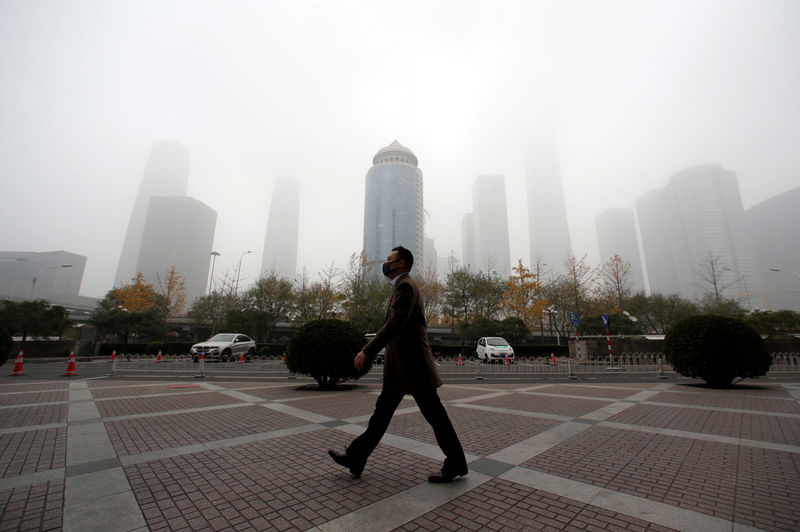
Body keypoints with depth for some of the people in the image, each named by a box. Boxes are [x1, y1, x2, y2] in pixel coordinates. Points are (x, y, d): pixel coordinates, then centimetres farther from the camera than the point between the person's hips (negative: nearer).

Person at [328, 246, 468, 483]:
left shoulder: (405, 285, -14)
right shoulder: (403, 287, 19)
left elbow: (395, 323, -27)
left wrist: (367, 351, -28)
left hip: (411, 364, -10)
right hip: (401, 366, 10)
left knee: (433, 413, 3)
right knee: (383, 410, 13)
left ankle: (455, 464, 19)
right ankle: (356, 458, 23)